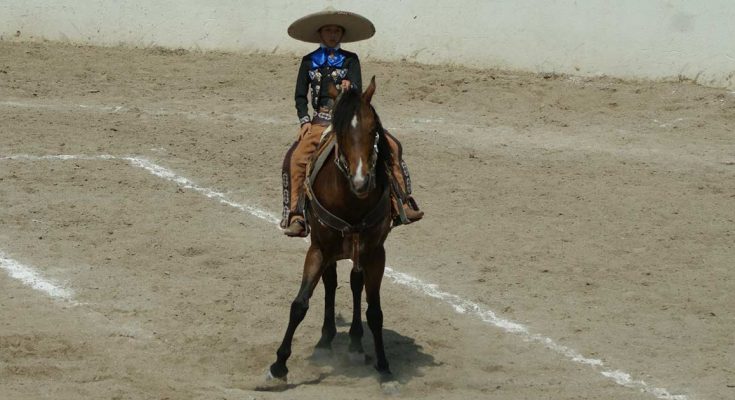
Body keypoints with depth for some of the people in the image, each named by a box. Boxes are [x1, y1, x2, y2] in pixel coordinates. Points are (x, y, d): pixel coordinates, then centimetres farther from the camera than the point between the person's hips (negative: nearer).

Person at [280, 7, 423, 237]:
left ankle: (401, 206, -11)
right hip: (321, 121, 0)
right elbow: (300, 96, 11)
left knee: (391, 146, -16)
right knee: (295, 159, -23)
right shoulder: (309, 61, 11)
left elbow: (357, 89, -5)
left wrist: (349, 86, -29)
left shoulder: (350, 60, 10)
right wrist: (304, 121, -4)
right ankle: (295, 216, -17)